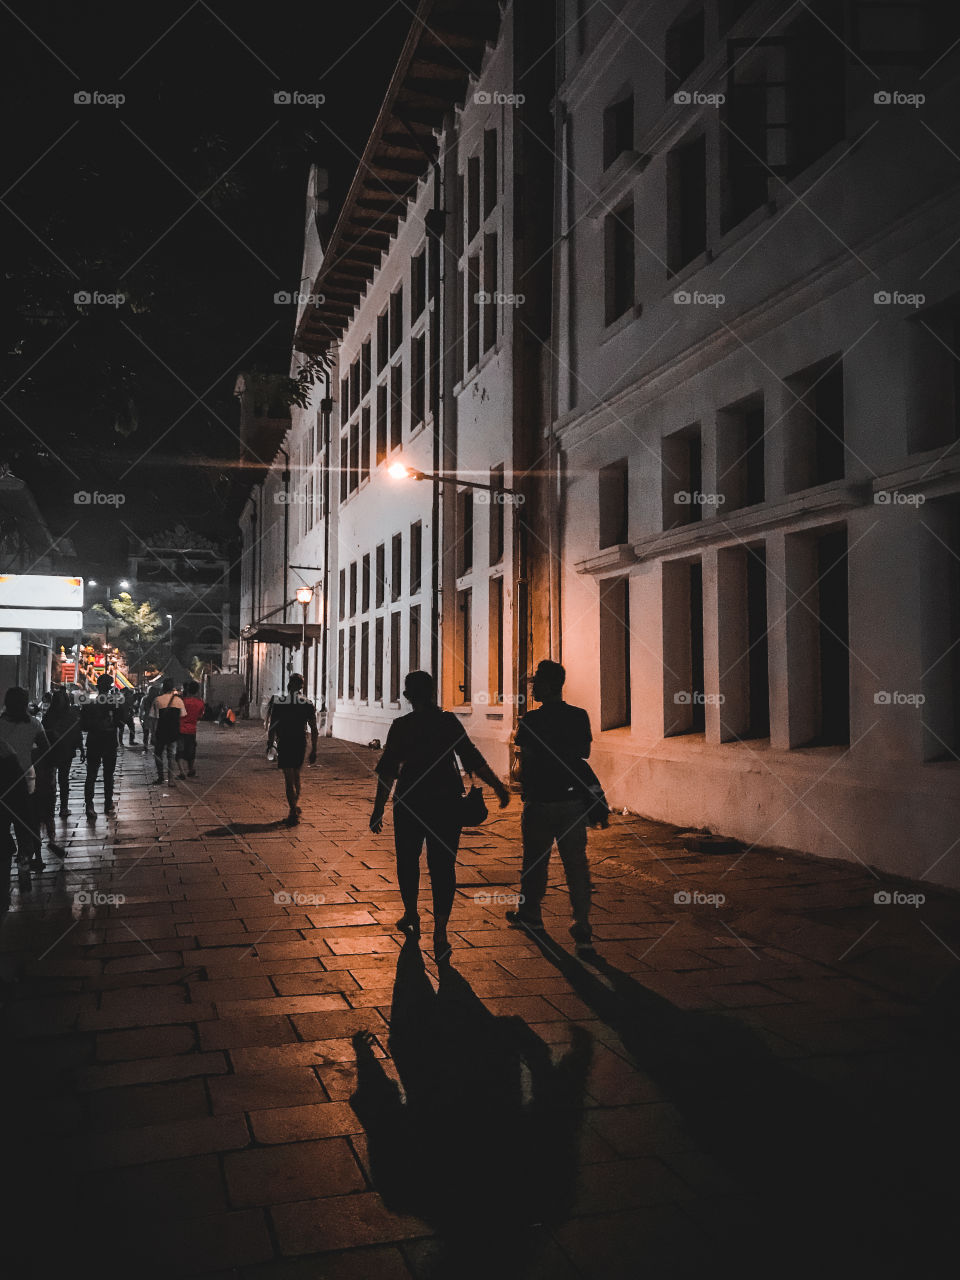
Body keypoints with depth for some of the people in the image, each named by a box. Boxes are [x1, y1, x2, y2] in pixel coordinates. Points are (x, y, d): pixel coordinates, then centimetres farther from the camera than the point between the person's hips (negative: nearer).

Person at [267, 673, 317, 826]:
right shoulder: (308, 704, 0)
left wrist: (269, 743, 9)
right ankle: (296, 805, 27)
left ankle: (294, 810, -7)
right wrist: (314, 750, 6)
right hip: (301, 744, 3)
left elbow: (272, 726, -3)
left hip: (284, 744, -3)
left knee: (289, 778, 0)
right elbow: (313, 729, 1)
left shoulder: (279, 703, -5)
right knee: (296, 775, 21)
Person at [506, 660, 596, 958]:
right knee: (576, 863, 2)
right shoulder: (580, 717, 0)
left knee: (535, 860, 15)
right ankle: (582, 930, -5)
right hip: (573, 800, 3)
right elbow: (584, 753, 11)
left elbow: (526, 761, -10)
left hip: (540, 801, -3)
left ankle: (530, 914, 33)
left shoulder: (531, 720, -12)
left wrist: (525, 789, 6)